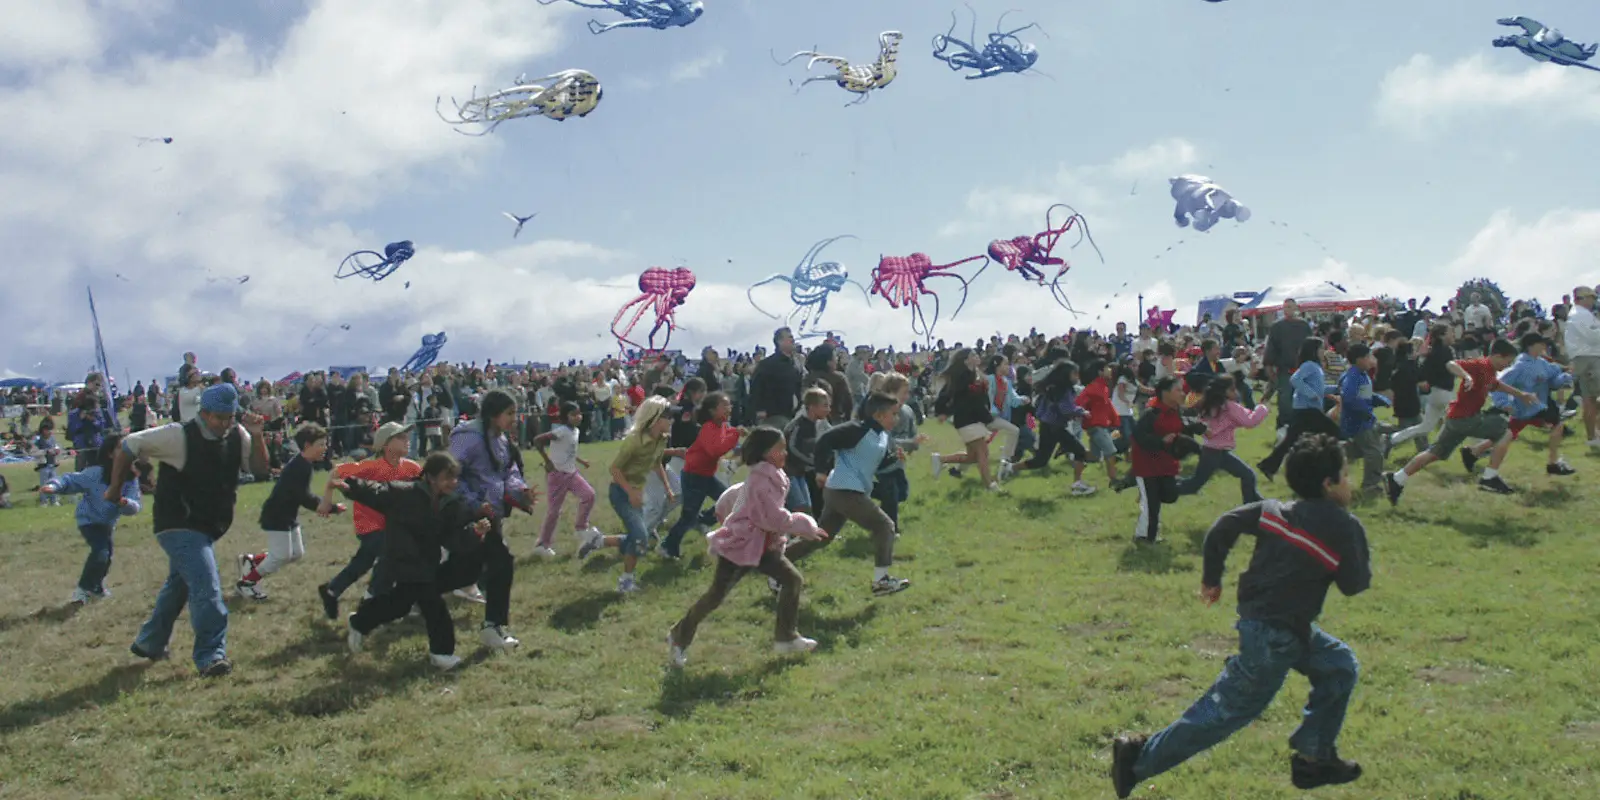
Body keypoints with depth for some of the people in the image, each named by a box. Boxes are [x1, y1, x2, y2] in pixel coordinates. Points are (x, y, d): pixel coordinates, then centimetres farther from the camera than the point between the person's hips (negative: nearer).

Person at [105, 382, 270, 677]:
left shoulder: (237, 436, -2)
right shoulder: (179, 436, -18)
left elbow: (260, 470, -4)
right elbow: (128, 446, -10)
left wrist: (257, 437, -19)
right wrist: (115, 489, -3)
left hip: (207, 528, 8)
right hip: (178, 525, -8)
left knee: (178, 585, 22)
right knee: (206, 587, -17)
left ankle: (149, 644, 41)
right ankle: (211, 655, -10)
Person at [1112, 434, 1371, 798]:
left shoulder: (1275, 511, 3)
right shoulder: (1346, 528, -13)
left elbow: (1224, 526, 0)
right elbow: (1355, 585, -6)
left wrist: (1211, 577, 11)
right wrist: (1363, 562, 15)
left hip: (1256, 616, 9)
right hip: (1276, 636, -9)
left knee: (1341, 667, 22)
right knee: (1225, 711, 0)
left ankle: (1314, 758, 28)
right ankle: (1138, 759, 4)